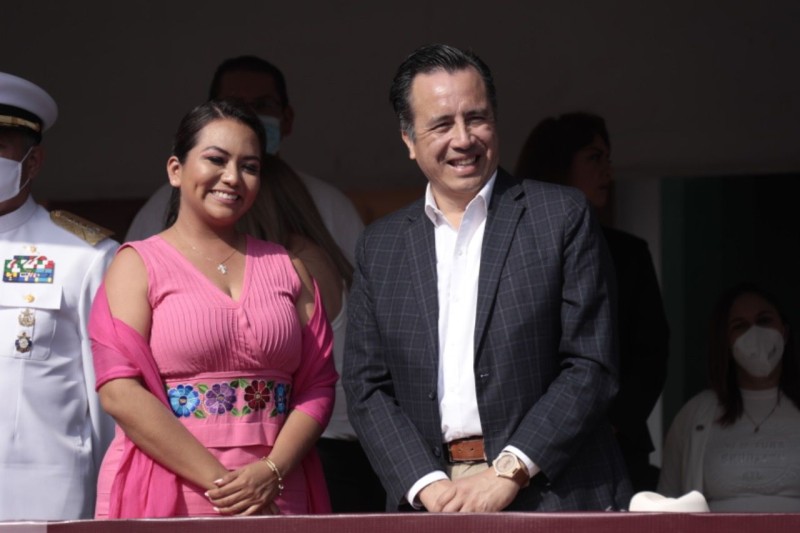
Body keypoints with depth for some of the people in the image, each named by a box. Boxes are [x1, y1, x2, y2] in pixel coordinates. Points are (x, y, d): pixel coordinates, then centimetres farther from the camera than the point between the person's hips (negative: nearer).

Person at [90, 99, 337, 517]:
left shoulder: (286, 268, 13)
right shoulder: (138, 266, 2)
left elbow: (317, 385, 7)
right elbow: (120, 393, -9)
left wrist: (272, 472, -11)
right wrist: (219, 481, -15)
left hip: (275, 497, 3)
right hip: (166, 496, -3)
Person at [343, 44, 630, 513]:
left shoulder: (563, 216, 3)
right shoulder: (380, 247, 12)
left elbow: (591, 366, -2)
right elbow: (366, 386, 9)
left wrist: (508, 473, -11)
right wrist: (428, 486, -7)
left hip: (551, 497, -2)